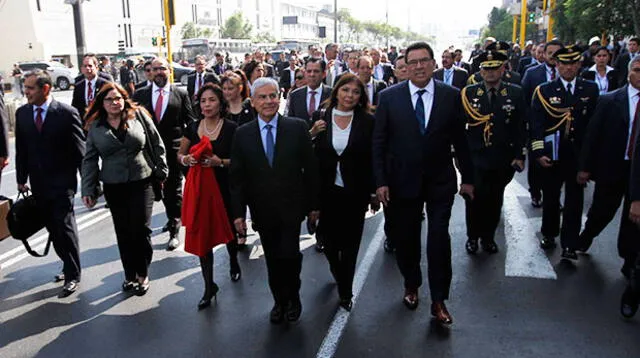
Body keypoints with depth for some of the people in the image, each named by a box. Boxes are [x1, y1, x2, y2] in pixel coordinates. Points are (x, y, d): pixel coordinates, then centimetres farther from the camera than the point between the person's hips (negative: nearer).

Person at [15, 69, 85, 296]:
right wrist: (21, 179, 10)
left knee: (64, 228, -1)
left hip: (62, 182, -5)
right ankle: (70, 266, 29)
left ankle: (72, 275, 12)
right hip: (38, 184, 5)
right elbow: (21, 149, 12)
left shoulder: (67, 113, -10)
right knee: (53, 228, 13)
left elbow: (80, 149, -8)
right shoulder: (22, 113, 5)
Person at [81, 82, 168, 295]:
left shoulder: (139, 116, -1)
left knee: (141, 229, -2)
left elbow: (156, 145, 2)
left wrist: (161, 171, 1)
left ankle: (143, 274, 16)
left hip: (141, 182, -2)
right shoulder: (95, 126, 3)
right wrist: (88, 189, 0)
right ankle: (130, 275, 23)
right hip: (113, 187, 2)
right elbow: (90, 160, 5)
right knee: (123, 232, 10)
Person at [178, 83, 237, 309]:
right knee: (201, 234, 3)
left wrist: (220, 162, -22)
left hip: (223, 187, -2)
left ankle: (233, 262, 49)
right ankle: (209, 286, 16)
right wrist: (186, 159, -10)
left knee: (227, 229, 16)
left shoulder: (231, 129, -8)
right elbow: (180, 155, 12)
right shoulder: (192, 128, 3)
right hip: (198, 187, 2)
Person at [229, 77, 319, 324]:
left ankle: (293, 297, 22)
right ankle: (280, 301, 33)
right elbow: (237, 176, 1)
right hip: (262, 210, 2)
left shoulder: (297, 127, -4)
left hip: (291, 207, -2)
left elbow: (310, 168, -1)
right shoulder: (243, 134, 0)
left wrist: (313, 205, -1)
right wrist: (238, 212, -3)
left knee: (289, 255, -6)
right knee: (273, 260, 12)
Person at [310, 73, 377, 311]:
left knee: (350, 243, 8)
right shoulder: (320, 117, -1)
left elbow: (373, 160, -3)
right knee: (329, 240, 16)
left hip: (354, 193, -2)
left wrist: (374, 193, -2)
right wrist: (312, 134, -9)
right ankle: (339, 274, 48)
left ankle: (345, 292, 26)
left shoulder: (367, 121, -6)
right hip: (326, 191, 2)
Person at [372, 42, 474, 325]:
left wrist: (467, 178, 6)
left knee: (439, 239, -5)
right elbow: (379, 142, -2)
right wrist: (380, 181, -7)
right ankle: (411, 285, 37)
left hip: (440, 182, 0)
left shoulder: (451, 96, -1)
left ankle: (438, 301, 11)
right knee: (405, 238, 12)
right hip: (403, 181, 1)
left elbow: (459, 139, 4)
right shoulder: (389, 97, -3)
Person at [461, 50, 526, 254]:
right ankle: (473, 236, 25)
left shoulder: (515, 93, 1)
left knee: (495, 199, 12)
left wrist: (520, 155, -3)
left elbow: (520, 127, 1)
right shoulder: (468, 93, 0)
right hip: (474, 158, -1)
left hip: (503, 160, 1)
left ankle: (488, 236, 29)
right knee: (474, 198, 4)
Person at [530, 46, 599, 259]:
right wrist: (538, 152, -10)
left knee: (574, 201, 3)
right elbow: (536, 124, -3)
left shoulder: (591, 90, 5)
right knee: (550, 198, 12)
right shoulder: (544, 91, 0)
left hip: (579, 155, 1)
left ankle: (569, 245, 11)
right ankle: (549, 235, 31)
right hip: (551, 154, 0)